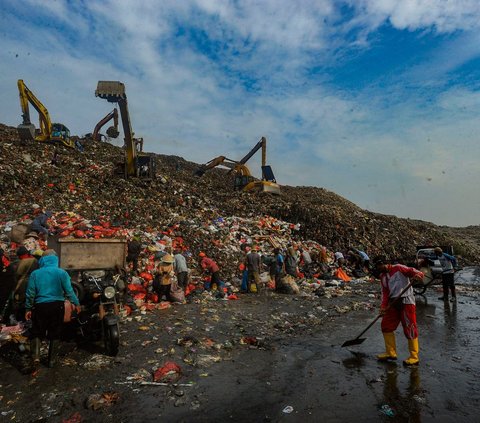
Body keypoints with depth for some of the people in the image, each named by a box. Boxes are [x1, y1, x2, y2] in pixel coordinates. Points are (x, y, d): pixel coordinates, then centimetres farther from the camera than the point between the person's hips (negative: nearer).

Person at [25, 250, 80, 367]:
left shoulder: (35, 274, -4)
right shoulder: (62, 273, -6)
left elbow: (30, 293, -2)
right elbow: (69, 291, -6)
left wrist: (28, 309, 8)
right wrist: (77, 303, 6)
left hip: (40, 306, 0)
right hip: (57, 306, 0)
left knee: (36, 332, 16)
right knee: (54, 333, 13)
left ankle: (36, 356, -3)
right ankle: (51, 360, 22)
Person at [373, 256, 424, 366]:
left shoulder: (398, 268, -6)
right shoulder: (383, 277, 15)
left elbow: (412, 271, -13)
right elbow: (385, 293, 11)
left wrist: (418, 274, -36)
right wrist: (383, 306, 0)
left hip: (406, 301, -8)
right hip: (393, 303, 8)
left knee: (409, 328, -3)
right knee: (386, 325, 8)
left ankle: (414, 357, 9)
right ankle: (391, 353, 21)